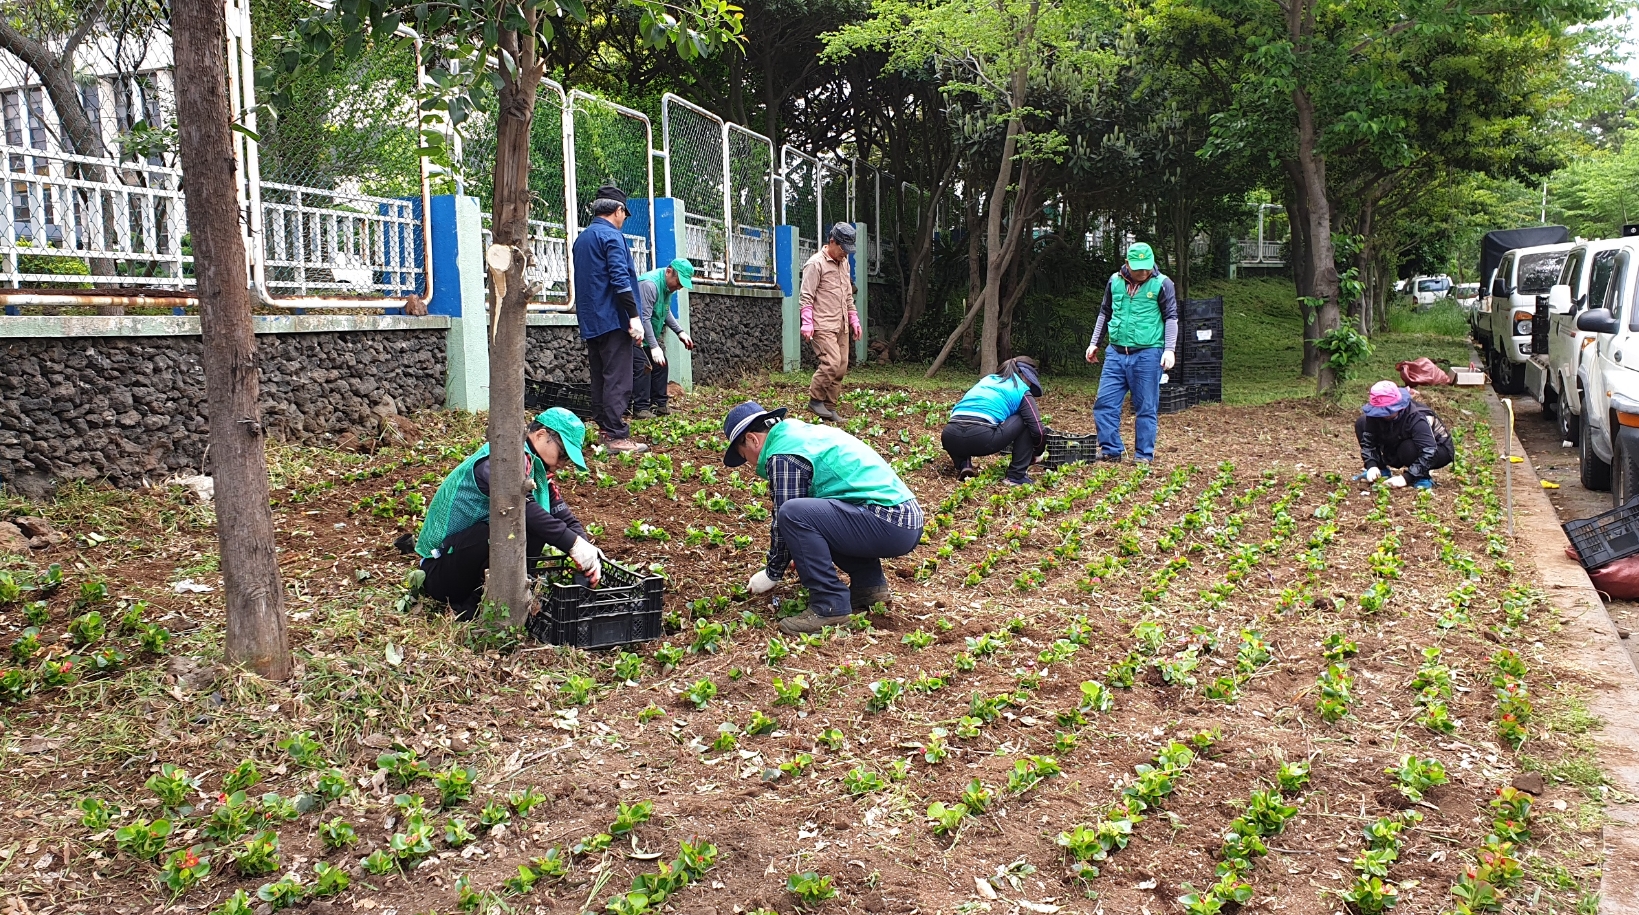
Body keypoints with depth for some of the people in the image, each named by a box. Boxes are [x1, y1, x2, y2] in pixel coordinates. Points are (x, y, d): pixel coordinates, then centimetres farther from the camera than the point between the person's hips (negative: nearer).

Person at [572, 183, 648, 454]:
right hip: (612, 320, -9)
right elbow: (620, 279, -19)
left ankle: (606, 431, 15)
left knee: (600, 379, 12)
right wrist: (634, 317, -20)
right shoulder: (611, 236, -10)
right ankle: (617, 436, -11)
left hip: (590, 321, 9)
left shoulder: (581, 238, 17)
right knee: (617, 380, -9)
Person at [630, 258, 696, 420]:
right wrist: (654, 347, -35)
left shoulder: (668, 285, 3)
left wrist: (680, 332, 5)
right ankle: (640, 409, -12)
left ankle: (660, 404, 17)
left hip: (652, 334, 10)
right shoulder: (649, 284, -29)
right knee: (643, 368, -15)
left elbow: (666, 312, 16)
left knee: (660, 365, 9)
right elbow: (644, 318, -32)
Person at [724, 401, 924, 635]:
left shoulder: (783, 452, -7)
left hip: (888, 523, -10)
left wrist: (772, 574, 12)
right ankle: (869, 583, 20)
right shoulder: (803, 432, 21)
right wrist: (806, 553, 46)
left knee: (793, 514, -21)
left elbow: (785, 520, -4)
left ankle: (830, 604, -11)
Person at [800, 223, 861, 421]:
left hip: (841, 326, 8)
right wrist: (807, 324, -19)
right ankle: (815, 400, -2)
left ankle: (829, 407, 12)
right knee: (831, 363, -18)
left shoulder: (843, 263, 16)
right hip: (823, 326, -8)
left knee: (841, 368, 5)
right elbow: (806, 297, -12)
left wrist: (854, 320, 19)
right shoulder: (816, 263, -9)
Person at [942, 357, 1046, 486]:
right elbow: (1038, 431, 9)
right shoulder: (1022, 391, 17)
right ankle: (1017, 476, 13)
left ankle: (963, 465, 14)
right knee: (1024, 421, 18)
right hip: (981, 438, -5)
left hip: (950, 439, 5)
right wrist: (1037, 453, 30)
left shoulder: (987, 380, 33)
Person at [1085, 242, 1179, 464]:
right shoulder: (1115, 281, 9)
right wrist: (1095, 343, 19)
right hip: (1116, 353, 4)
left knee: (1146, 408, 1)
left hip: (1147, 355, -4)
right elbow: (1105, 313, 21)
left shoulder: (1162, 284, -2)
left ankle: (1144, 455, 10)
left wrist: (1169, 349, -10)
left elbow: (1171, 318, 0)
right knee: (1104, 403, -1)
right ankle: (1111, 449, 9)